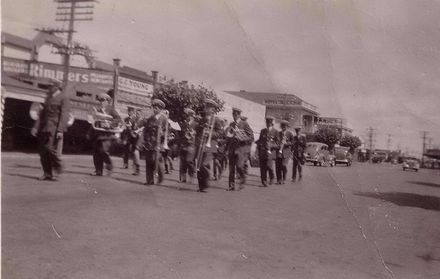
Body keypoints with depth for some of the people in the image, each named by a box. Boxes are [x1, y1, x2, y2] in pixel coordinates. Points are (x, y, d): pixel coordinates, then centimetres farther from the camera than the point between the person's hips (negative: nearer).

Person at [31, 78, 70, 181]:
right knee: (42, 150, 2)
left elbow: (64, 115, -10)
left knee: (50, 147, -16)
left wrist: (60, 130, -18)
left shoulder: (63, 98, -2)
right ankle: (47, 174, 9)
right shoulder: (48, 97, 21)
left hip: (55, 128, -7)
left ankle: (58, 166, 7)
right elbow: (42, 113, 20)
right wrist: (36, 127, 11)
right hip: (44, 127, 7)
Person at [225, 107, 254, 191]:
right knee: (231, 167, 1)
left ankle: (243, 178, 13)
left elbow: (251, 137, -2)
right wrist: (227, 149, 12)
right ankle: (231, 185, 9)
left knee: (239, 166, -16)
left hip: (241, 148, -4)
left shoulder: (245, 124, 1)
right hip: (232, 149, 4)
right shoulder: (231, 124, 15)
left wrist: (241, 138, -15)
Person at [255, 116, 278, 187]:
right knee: (262, 167, -2)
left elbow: (277, 142, 7)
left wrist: (272, 145, -9)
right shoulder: (262, 131, 18)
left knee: (269, 165, -16)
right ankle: (264, 181, 6)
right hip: (262, 150, 3)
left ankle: (271, 178, 10)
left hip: (270, 150, -3)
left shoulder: (275, 131, 8)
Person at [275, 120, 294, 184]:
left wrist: (285, 143, -12)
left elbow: (292, 142, 4)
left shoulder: (290, 133, 5)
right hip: (278, 151, 3)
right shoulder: (278, 133, 15)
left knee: (284, 165, -13)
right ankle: (279, 179, 8)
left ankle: (283, 179, 2)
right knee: (277, 166, -3)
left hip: (286, 151, -3)